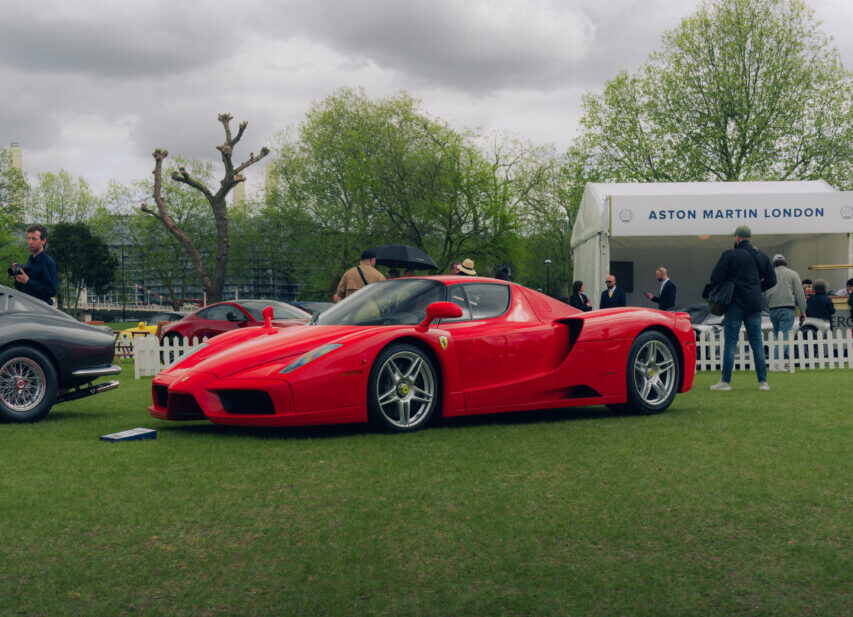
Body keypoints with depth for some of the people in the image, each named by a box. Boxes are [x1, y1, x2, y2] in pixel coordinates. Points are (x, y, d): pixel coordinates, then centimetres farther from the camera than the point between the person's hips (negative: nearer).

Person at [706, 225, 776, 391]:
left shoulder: (729, 255, -7)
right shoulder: (762, 256, 9)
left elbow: (715, 278, -11)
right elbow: (771, 280, 13)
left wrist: (708, 291, 9)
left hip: (735, 303, -4)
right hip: (755, 305, 4)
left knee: (730, 342, -1)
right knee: (757, 342, 8)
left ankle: (726, 381, -1)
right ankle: (763, 381, 7)